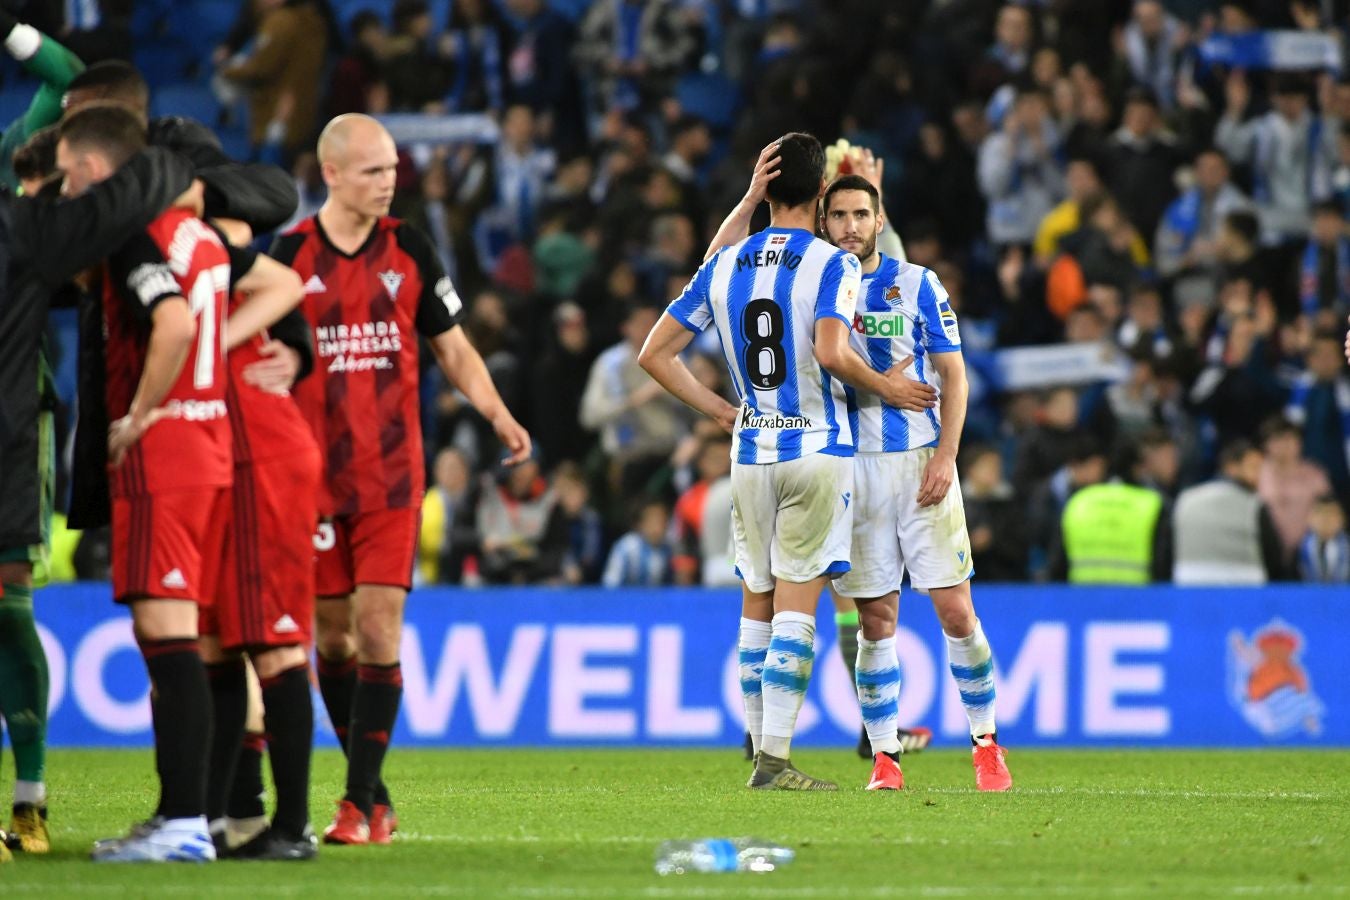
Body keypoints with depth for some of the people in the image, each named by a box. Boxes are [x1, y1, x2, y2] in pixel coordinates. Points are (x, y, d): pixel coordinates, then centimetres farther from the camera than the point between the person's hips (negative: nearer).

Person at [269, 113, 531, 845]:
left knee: (379, 627, -10)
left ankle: (362, 802, -9)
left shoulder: (409, 251, 5)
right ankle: (372, 791, 20)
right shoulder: (289, 255, 0)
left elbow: (453, 350, 13)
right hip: (314, 475, 0)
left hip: (392, 475, 0)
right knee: (331, 634, 5)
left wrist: (498, 415, -2)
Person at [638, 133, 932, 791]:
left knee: (757, 607, 12)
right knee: (796, 607, -4)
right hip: (818, 450, -4)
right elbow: (830, 353, -24)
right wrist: (885, 387, -7)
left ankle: (762, 749, 15)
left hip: (750, 453, 4)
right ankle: (774, 760, -9)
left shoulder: (725, 264, 7)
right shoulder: (832, 264, -8)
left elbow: (655, 353, 7)